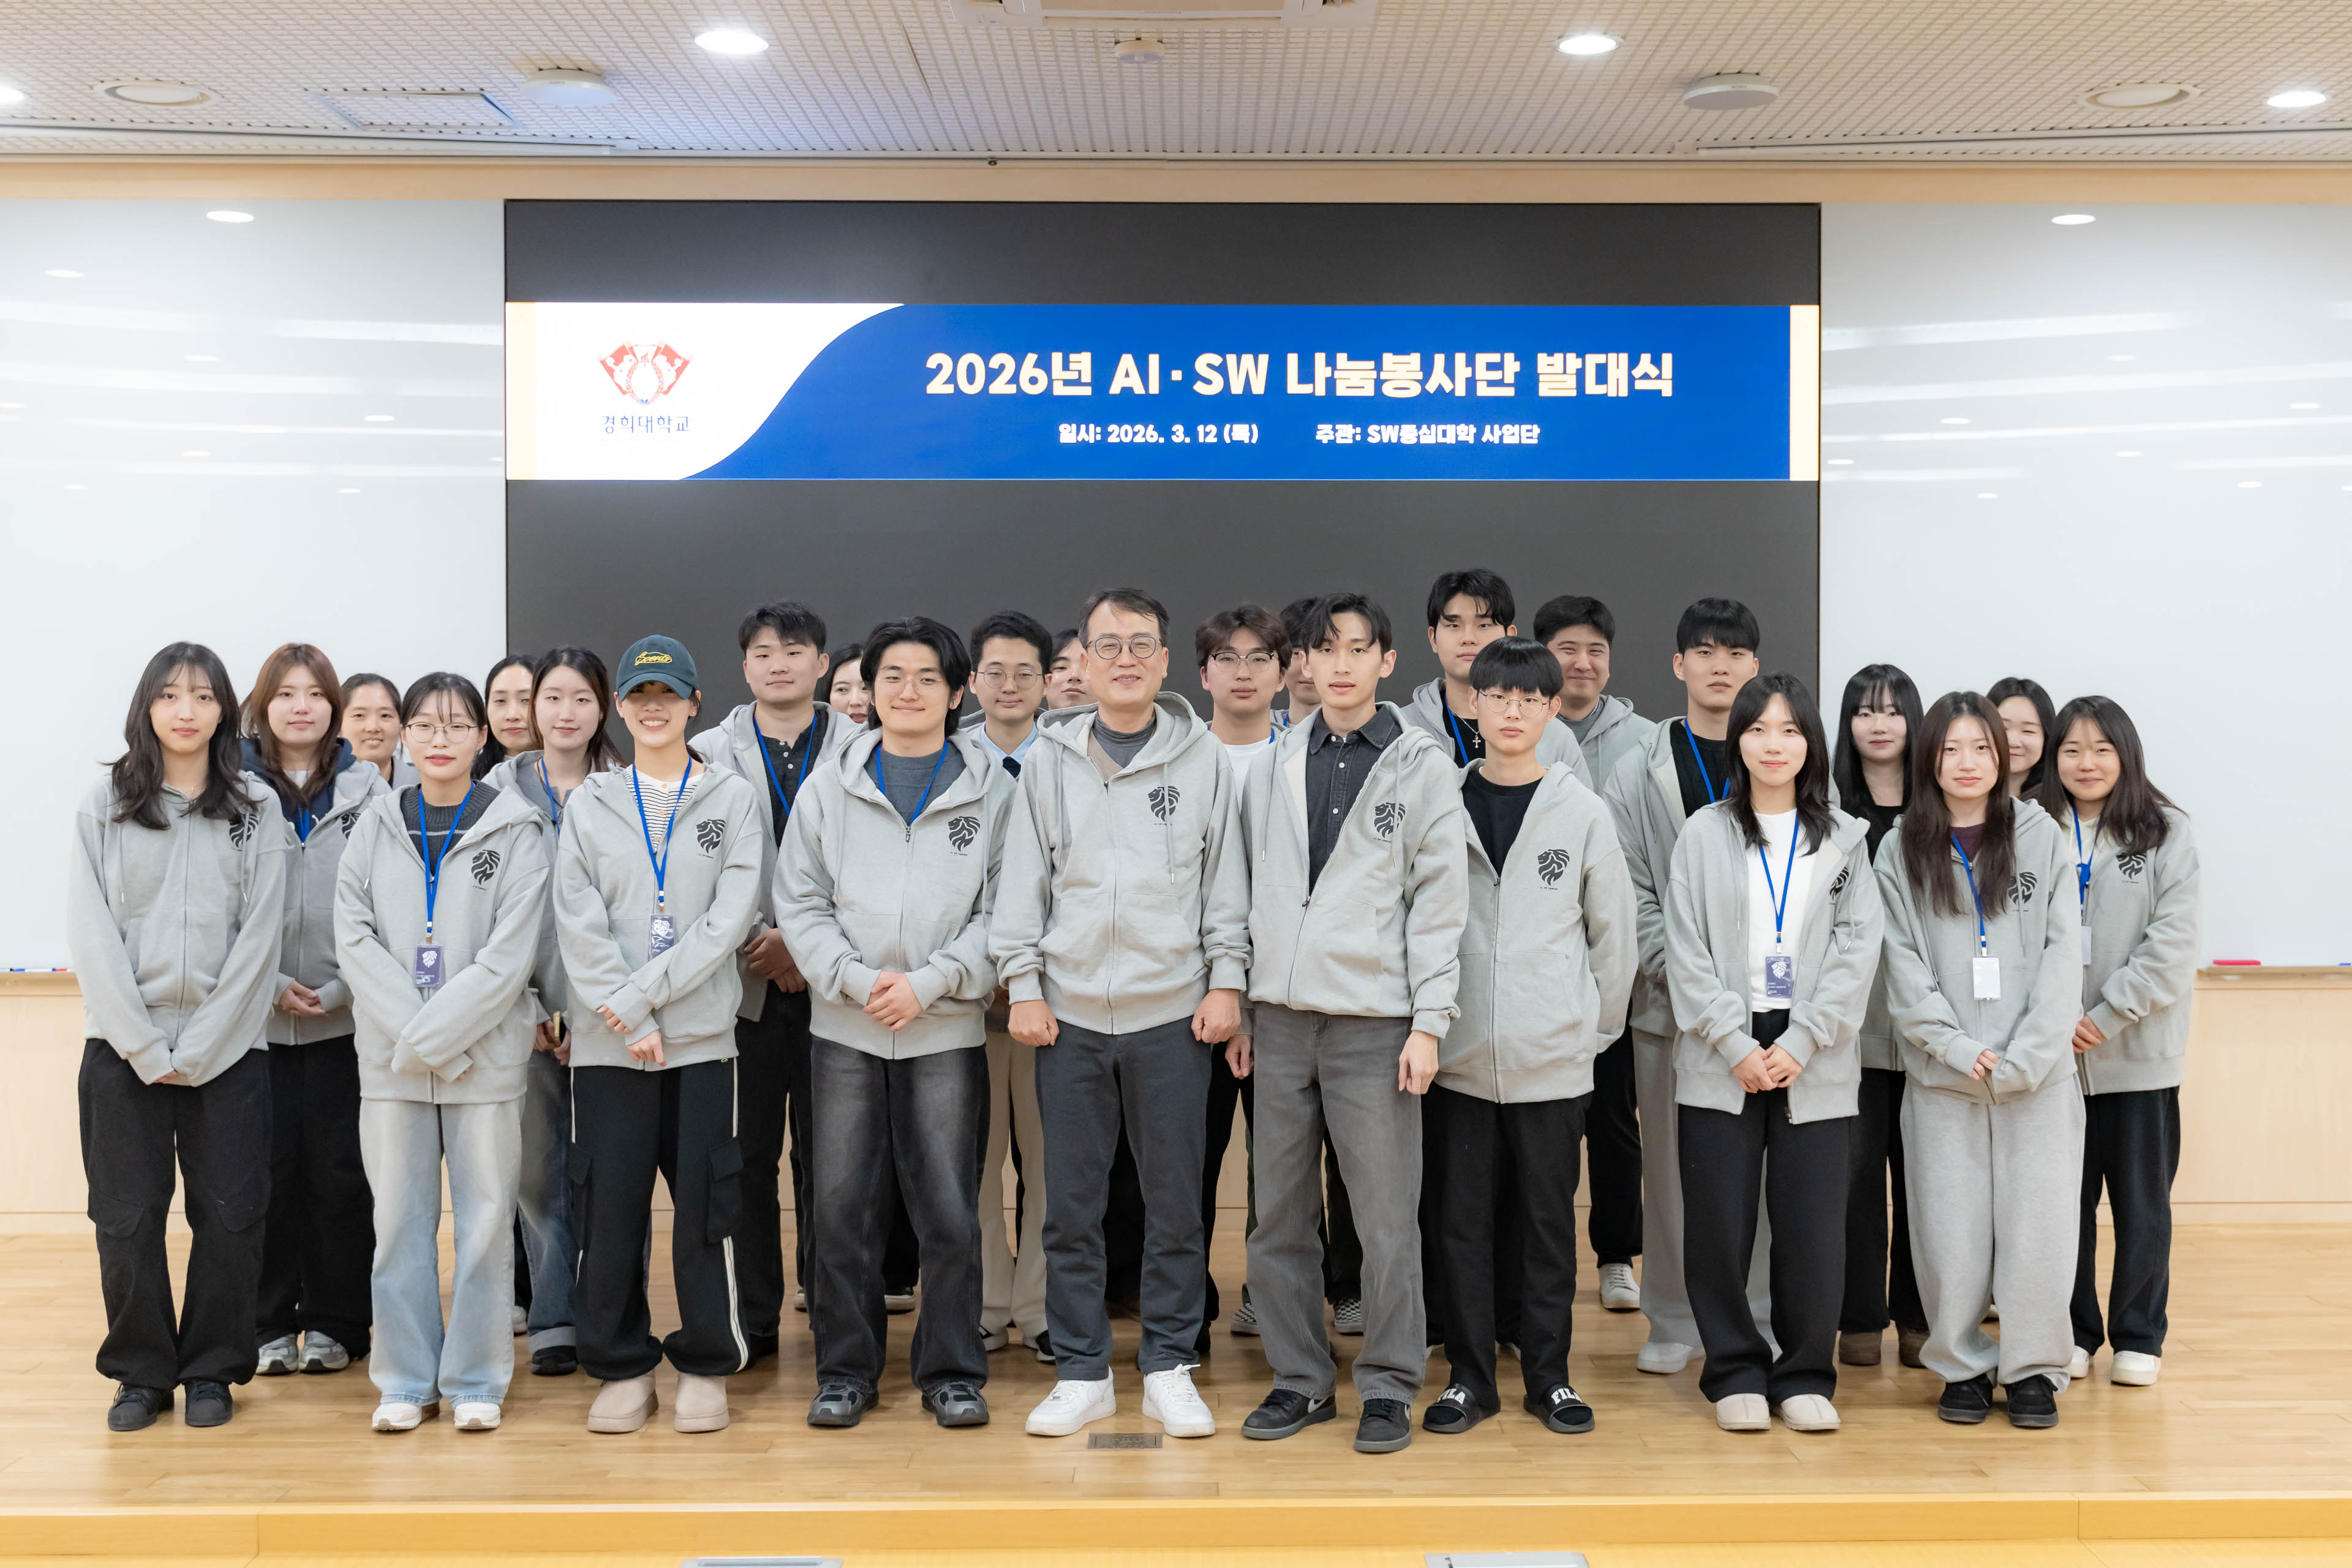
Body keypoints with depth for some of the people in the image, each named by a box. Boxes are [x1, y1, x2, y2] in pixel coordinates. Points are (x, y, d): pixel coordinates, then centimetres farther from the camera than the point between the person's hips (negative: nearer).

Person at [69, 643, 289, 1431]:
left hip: (228, 1048, 0)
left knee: (229, 1216, 1)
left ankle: (211, 1370, 16)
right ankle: (142, 1371, 18)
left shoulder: (256, 810, 4)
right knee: (128, 1217, 3)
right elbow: (92, 935, -2)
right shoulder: (104, 808, 4)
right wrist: (145, 1047, -10)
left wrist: (200, 1048, -9)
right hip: (125, 1047, 0)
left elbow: (258, 936, -2)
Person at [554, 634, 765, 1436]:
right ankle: (622, 1369, 15)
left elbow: (730, 919, -4)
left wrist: (643, 992, -12)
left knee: (704, 1204, 0)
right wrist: (626, 1021, -10)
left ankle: (706, 1368, 13)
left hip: (702, 1035, -1)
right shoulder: (589, 803, 10)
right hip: (606, 1041, 1)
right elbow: (578, 924, 1)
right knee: (609, 1206, 1)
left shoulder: (732, 798, 7)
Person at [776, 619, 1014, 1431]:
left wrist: (928, 982, -12)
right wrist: (855, 979, -10)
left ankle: (952, 1372, 14)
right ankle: (845, 1371, 17)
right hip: (844, 1028, 2)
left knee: (950, 1209, 1)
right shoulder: (829, 787, 8)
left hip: (946, 1029, -1)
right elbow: (800, 902, 4)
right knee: (842, 1205, 5)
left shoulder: (991, 790, 4)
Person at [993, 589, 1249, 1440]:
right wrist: (1022, 983, -1)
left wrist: (1226, 979, -2)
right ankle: (1081, 1371, 17)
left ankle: (1169, 1368, 18)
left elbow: (1226, 877, 4)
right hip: (1070, 1013, 1)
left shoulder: (1202, 756, 3)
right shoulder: (1051, 759, 6)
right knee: (1071, 1203, 6)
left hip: (1173, 1014, -1)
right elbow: (1023, 878, 5)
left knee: (1175, 1201, 6)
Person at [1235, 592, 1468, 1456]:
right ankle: (1299, 1378, 20)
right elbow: (1252, 891, 14)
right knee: (1279, 1214, 8)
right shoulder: (1277, 766, 12)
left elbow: (1439, 899, -3)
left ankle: (1389, 1386, 11)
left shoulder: (1420, 765, 0)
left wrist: (1429, 1021, -9)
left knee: (1386, 1216, -2)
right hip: (1281, 1016, 4)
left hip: (1372, 1017, -4)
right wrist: (1240, 1006, 9)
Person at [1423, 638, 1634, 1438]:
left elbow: (1614, 930, 7)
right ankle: (1469, 1375, 17)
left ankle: (1549, 1374, 19)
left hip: (1553, 1057, 0)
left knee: (1549, 1218, 7)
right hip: (1458, 1054, 0)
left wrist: (1594, 1025, 6)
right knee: (1460, 1217, 5)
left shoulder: (1582, 812, 2)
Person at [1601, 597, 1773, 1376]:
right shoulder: (1639, 772, 5)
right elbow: (1628, 891, 0)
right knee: (1672, 1163, 5)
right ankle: (1674, 1321, 16)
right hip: (1671, 999, 0)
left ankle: (1759, 1317, 16)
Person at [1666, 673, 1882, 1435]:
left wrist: (1799, 1043, -9)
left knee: (1814, 1224, 0)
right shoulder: (1704, 834, 5)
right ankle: (1737, 1372, 16)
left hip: (1813, 1062, 1)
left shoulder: (1844, 839, 8)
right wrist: (1737, 1045, -9)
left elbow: (1857, 951, 1)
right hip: (1719, 1061, 0)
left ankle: (1804, 1376, 15)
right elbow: (1686, 952, 0)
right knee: (1720, 1223, 1)